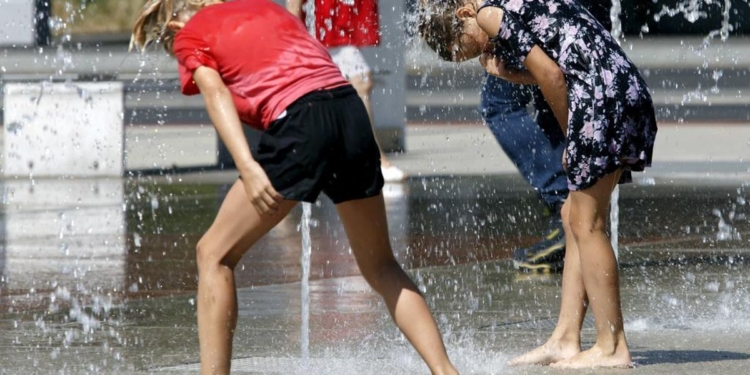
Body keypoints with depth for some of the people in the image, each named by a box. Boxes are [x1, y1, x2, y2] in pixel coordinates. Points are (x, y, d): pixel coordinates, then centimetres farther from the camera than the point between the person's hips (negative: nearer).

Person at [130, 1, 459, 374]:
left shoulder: (188, 36, 13)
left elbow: (216, 95, -3)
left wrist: (248, 168, -14)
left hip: (297, 121, -6)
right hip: (352, 108, 6)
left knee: (215, 254, 8)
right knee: (380, 267, 19)